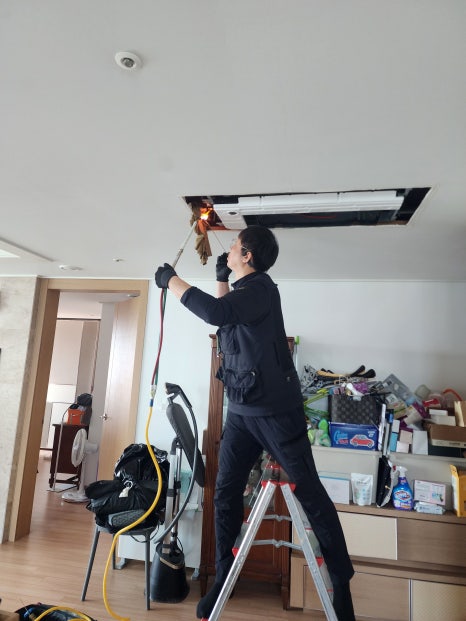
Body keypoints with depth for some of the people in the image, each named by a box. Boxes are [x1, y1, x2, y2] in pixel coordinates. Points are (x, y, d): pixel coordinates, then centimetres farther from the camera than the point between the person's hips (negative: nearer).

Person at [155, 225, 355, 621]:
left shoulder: (261, 287, -13)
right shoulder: (242, 291, 14)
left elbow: (216, 312, -33)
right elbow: (224, 318, 34)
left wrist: (172, 281, -19)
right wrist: (221, 278, 26)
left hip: (276, 410, -8)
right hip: (240, 410, 9)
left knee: (310, 492, 3)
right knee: (225, 494, 10)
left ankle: (342, 580, 21)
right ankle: (223, 577, 27)